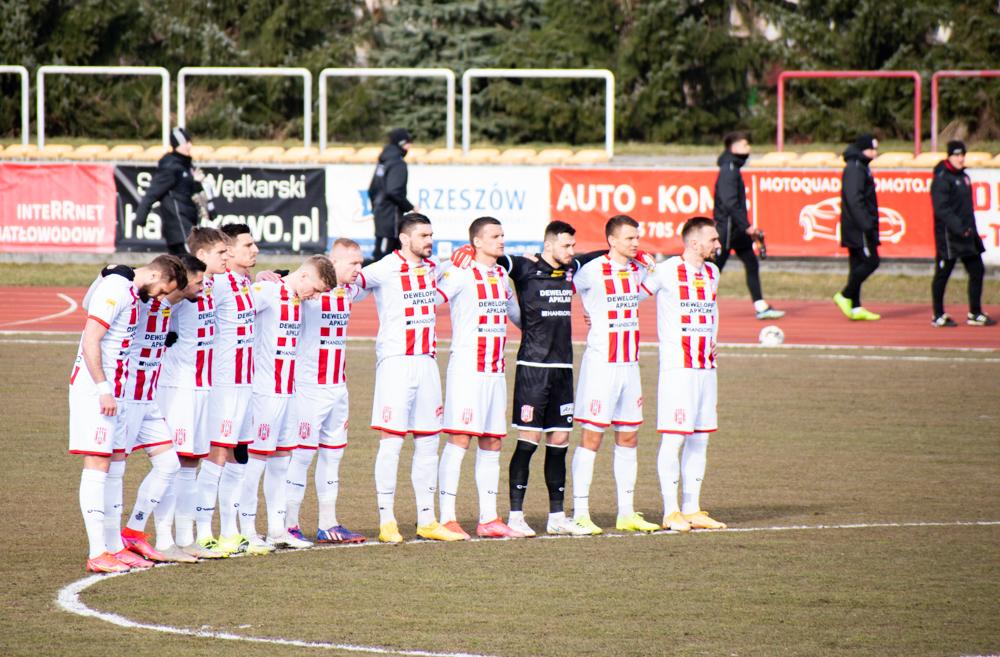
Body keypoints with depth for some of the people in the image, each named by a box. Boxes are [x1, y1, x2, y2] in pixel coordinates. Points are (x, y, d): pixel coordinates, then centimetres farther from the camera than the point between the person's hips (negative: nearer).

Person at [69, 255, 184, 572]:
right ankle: (97, 554, -8)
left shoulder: (133, 294, 15)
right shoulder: (115, 290, -15)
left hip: (114, 392, 10)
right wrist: (103, 389, -21)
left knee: (115, 471, 13)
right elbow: (90, 342, -20)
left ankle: (114, 546, 20)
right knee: (97, 466, -8)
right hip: (94, 390, -10)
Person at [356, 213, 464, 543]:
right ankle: (387, 522, -4)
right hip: (396, 363, -7)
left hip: (427, 363, 7)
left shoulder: (431, 268, 13)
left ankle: (427, 521, 15)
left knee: (428, 442, 8)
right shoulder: (386, 269, -9)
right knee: (392, 440, -7)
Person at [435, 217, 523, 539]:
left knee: (491, 443, 8)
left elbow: (515, 313, 30)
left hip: (495, 369, 7)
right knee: (459, 439, -10)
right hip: (466, 368, -7)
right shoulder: (460, 274, -7)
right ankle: (447, 519, -10)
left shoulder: (502, 276, 16)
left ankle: (489, 518, 13)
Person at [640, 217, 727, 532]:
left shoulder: (712, 273, 13)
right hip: (676, 367, -7)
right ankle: (671, 512, -3)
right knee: (673, 438, -7)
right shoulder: (667, 272, -9)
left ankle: (692, 509, 14)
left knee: (700, 439, 9)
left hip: (706, 367, 7)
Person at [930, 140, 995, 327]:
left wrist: (972, 230, 19)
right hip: (948, 236, -9)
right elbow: (941, 209, -21)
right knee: (942, 274, 1)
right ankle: (938, 316, 9)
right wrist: (958, 228, -27)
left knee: (977, 271, 8)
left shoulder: (963, 177, 16)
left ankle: (975, 314, 15)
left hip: (968, 234, 9)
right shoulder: (942, 179, -12)